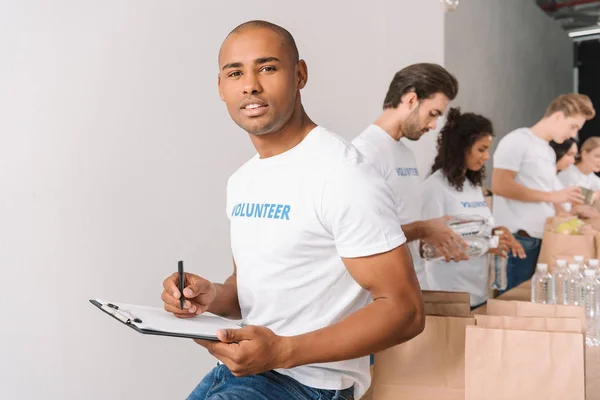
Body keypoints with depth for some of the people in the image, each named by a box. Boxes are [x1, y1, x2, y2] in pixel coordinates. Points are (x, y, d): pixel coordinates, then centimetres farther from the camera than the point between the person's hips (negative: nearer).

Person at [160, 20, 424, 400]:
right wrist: (212, 297, -3)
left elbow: (404, 310, -19)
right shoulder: (242, 181, 9)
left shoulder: (343, 175, -18)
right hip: (245, 365, 8)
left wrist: (283, 351, -26)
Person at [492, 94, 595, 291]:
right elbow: (499, 185, -20)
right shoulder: (517, 141, -7)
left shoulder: (549, 152, 18)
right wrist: (553, 196, -16)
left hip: (543, 239, 8)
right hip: (517, 239, -8)